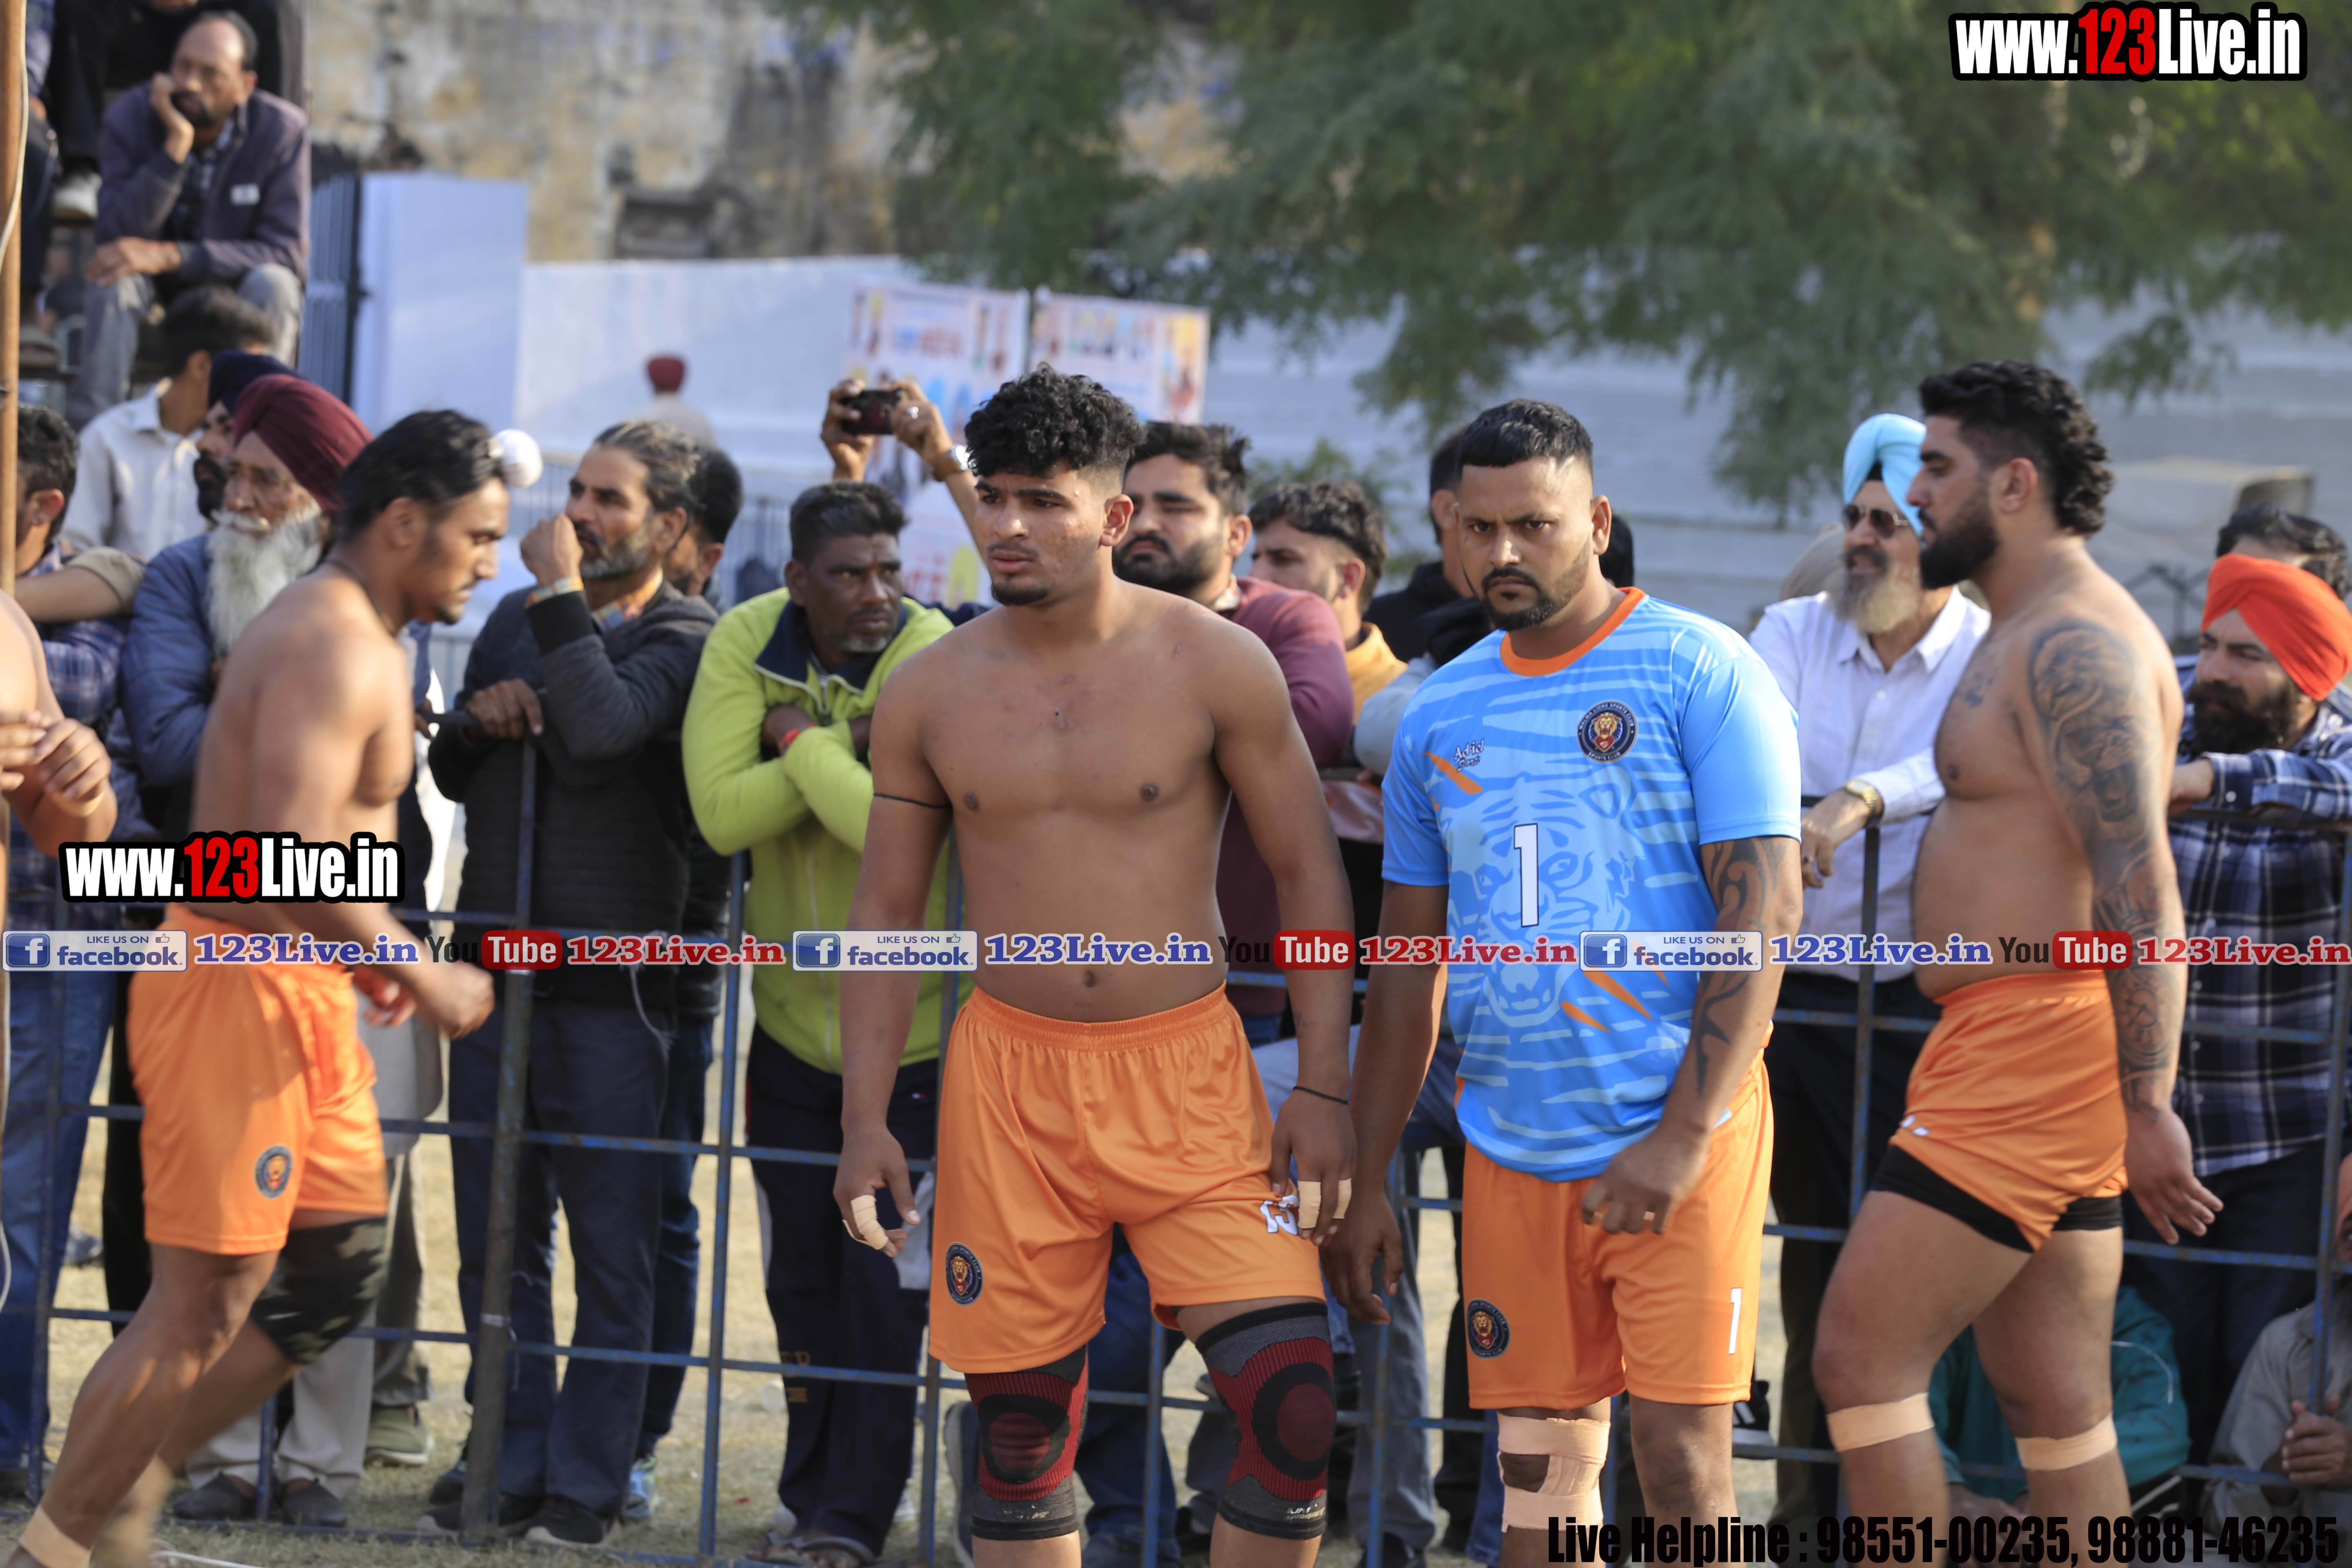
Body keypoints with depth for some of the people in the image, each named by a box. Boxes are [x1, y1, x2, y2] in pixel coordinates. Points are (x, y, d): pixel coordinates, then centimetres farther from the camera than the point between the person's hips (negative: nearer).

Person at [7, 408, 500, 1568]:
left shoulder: (351, 634, 17)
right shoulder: (337, 647, -17)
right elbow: (288, 854, -27)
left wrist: (360, 951, 14)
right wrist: (414, 965, -19)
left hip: (300, 991, 11)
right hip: (240, 989, -10)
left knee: (340, 1275, 14)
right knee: (204, 1306, -7)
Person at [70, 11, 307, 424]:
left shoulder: (283, 130, -19)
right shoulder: (132, 115, -16)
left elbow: (288, 253, -24)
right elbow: (116, 235, -24)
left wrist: (170, 257, -35)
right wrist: (176, 145, -36)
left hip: (235, 282, 0)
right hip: (156, 287, 1)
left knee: (274, 284, -33)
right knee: (115, 277, -32)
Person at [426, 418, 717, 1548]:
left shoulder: (687, 641, -4)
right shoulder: (515, 620, 15)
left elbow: (602, 725, -24)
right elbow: (453, 775, 22)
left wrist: (563, 593, -15)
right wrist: (475, 721, 1)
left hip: (613, 984, -6)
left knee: (612, 1245, -2)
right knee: (495, 1236, 8)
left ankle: (585, 1483, 2)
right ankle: (511, 1465, 14)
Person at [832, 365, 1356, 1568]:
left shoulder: (1216, 667, -4)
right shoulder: (928, 692, 2)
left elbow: (1310, 876, 1)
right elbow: (885, 908, 9)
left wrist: (1322, 1091, -5)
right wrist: (865, 1119, 3)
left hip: (1189, 1070, -2)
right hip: (1009, 1073, 2)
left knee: (1292, 1399, -14)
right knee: (1021, 1417, 5)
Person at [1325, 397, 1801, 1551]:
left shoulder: (1697, 673, -4)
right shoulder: (1439, 713, 12)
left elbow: (1763, 911, -9)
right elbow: (1407, 965, 17)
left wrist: (1684, 1135, -17)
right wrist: (1363, 1185, 13)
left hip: (1675, 1145, -5)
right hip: (1512, 1151, 5)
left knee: (1681, 1465, -8)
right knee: (1537, 1477, 5)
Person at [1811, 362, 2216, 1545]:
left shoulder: (2072, 643, -14)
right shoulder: (2033, 638, 20)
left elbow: (2139, 888, -22)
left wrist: (2146, 1104, -26)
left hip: (2030, 1050, -11)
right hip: (2021, 1058, 11)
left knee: (1862, 1359, -11)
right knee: (2056, 1411, 9)